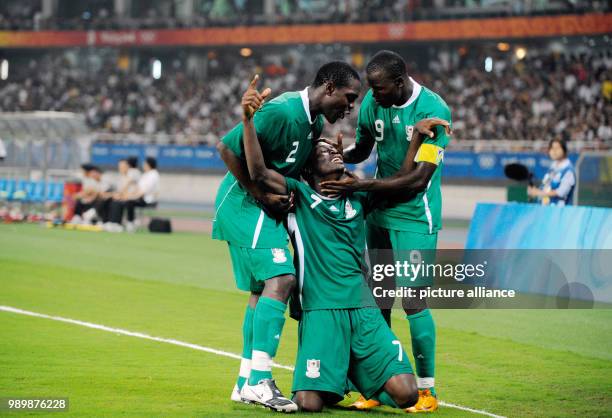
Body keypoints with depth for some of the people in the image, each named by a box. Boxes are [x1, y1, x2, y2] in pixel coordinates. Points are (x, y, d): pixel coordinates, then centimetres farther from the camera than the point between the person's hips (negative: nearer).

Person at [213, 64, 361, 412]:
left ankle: (246, 383, 22)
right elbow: (228, 147, -20)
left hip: (266, 209, 11)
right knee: (280, 280, -19)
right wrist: (259, 194, -18)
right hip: (245, 205, -11)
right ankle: (259, 381, -19)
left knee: (263, 288, 14)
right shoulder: (281, 112, -21)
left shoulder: (315, 122, 9)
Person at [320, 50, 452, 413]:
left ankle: (427, 390, 1)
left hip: (415, 218, -6)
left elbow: (418, 179, -21)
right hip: (379, 215, 6)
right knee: (377, 299, 6)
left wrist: (360, 186, -24)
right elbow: (362, 149, 18)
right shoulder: (373, 103, 1)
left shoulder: (433, 111, -19)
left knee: (413, 300, -9)